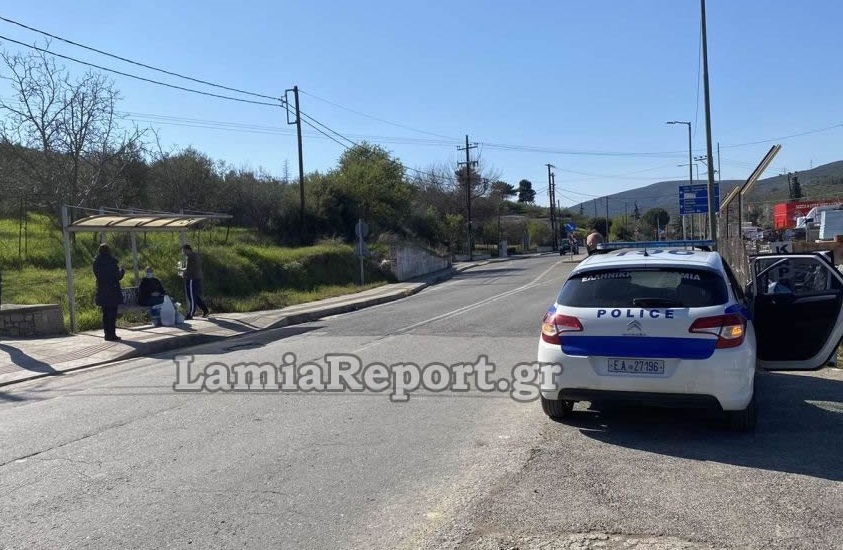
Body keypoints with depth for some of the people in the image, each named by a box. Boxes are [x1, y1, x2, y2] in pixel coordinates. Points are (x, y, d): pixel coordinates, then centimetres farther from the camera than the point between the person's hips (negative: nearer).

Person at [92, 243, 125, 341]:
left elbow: (97, 275, 14)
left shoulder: (96, 262, 3)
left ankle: (107, 334, 17)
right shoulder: (111, 261, -14)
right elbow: (117, 276, -13)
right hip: (112, 292, -6)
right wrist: (122, 270, 9)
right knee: (112, 313, -2)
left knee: (105, 314, 14)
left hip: (102, 292, 6)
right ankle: (112, 334, -3)